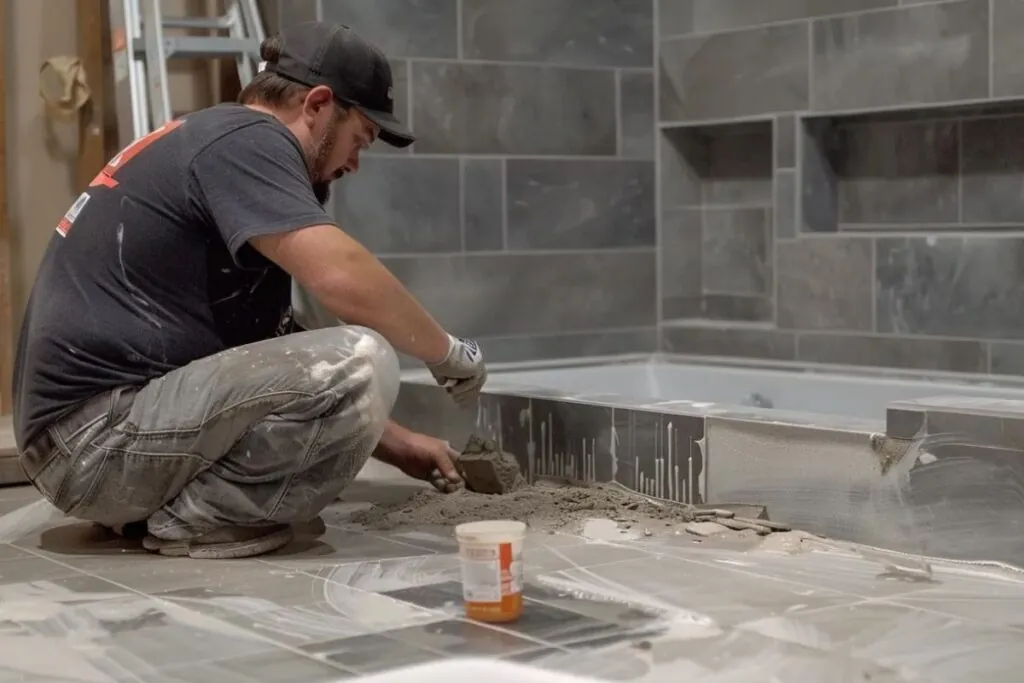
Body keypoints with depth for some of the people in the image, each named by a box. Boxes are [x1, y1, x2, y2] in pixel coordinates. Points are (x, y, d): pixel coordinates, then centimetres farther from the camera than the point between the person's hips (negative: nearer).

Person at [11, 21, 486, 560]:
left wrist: (395, 443, 22)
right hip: (99, 438, -11)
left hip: (86, 434, 11)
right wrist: (448, 353, -6)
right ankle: (196, 520, -7)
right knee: (359, 364, -21)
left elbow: (272, 358, 25)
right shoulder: (246, 140, -9)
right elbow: (343, 278, -25)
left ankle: (160, 500, 10)